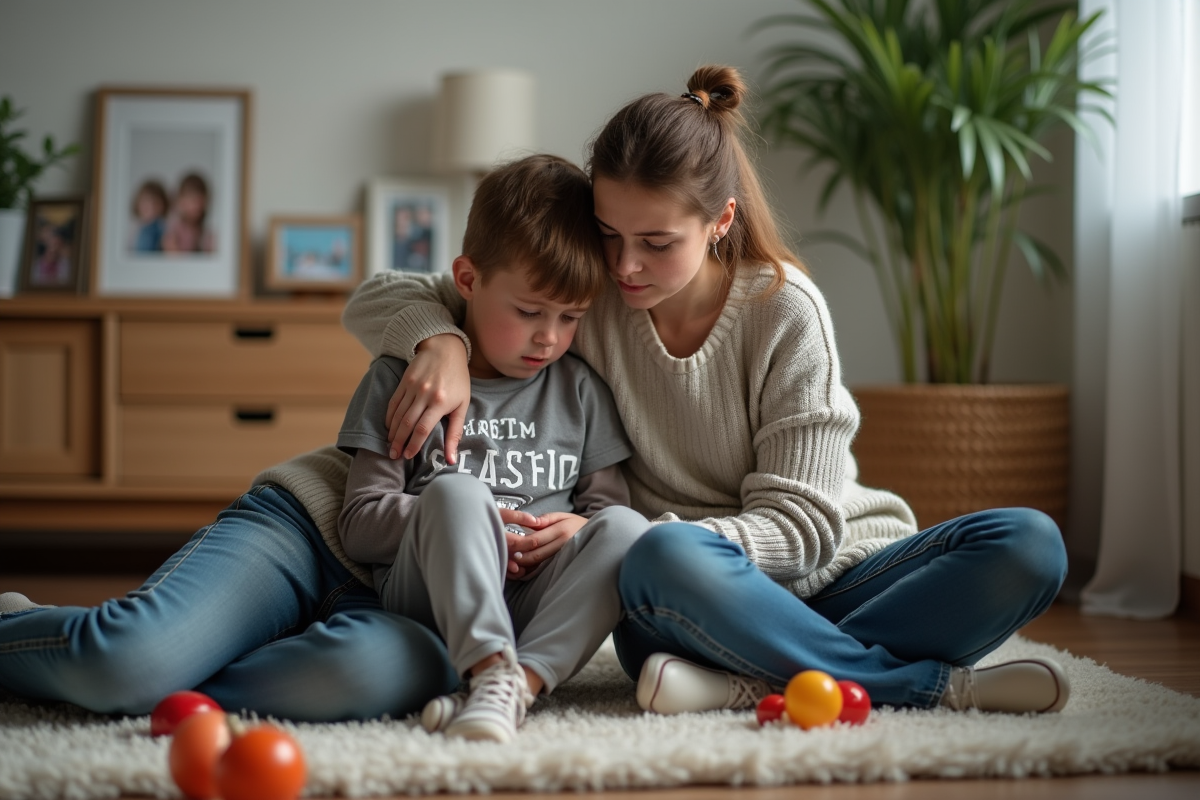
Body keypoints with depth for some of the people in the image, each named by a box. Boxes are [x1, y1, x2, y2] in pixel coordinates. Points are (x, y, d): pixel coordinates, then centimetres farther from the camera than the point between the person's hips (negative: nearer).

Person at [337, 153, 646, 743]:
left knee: (625, 530, -26)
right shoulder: (404, 377, 6)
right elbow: (360, 524, 0)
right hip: (430, 600, -3)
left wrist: (581, 529, -8)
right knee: (454, 491, -31)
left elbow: (607, 501, 16)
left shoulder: (581, 390, 16)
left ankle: (518, 684, -41)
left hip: (537, 610, 3)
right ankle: (491, 669, -44)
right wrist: (461, 521, -15)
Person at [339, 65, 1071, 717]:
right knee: (666, 556, -38)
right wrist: (441, 342, -21)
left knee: (1031, 544, -24)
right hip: (676, 601, 0)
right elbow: (380, 299, 5)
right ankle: (939, 684, -25)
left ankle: (750, 682, -31)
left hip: (823, 583, 1)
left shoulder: (784, 310, -7)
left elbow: (800, 526, -11)